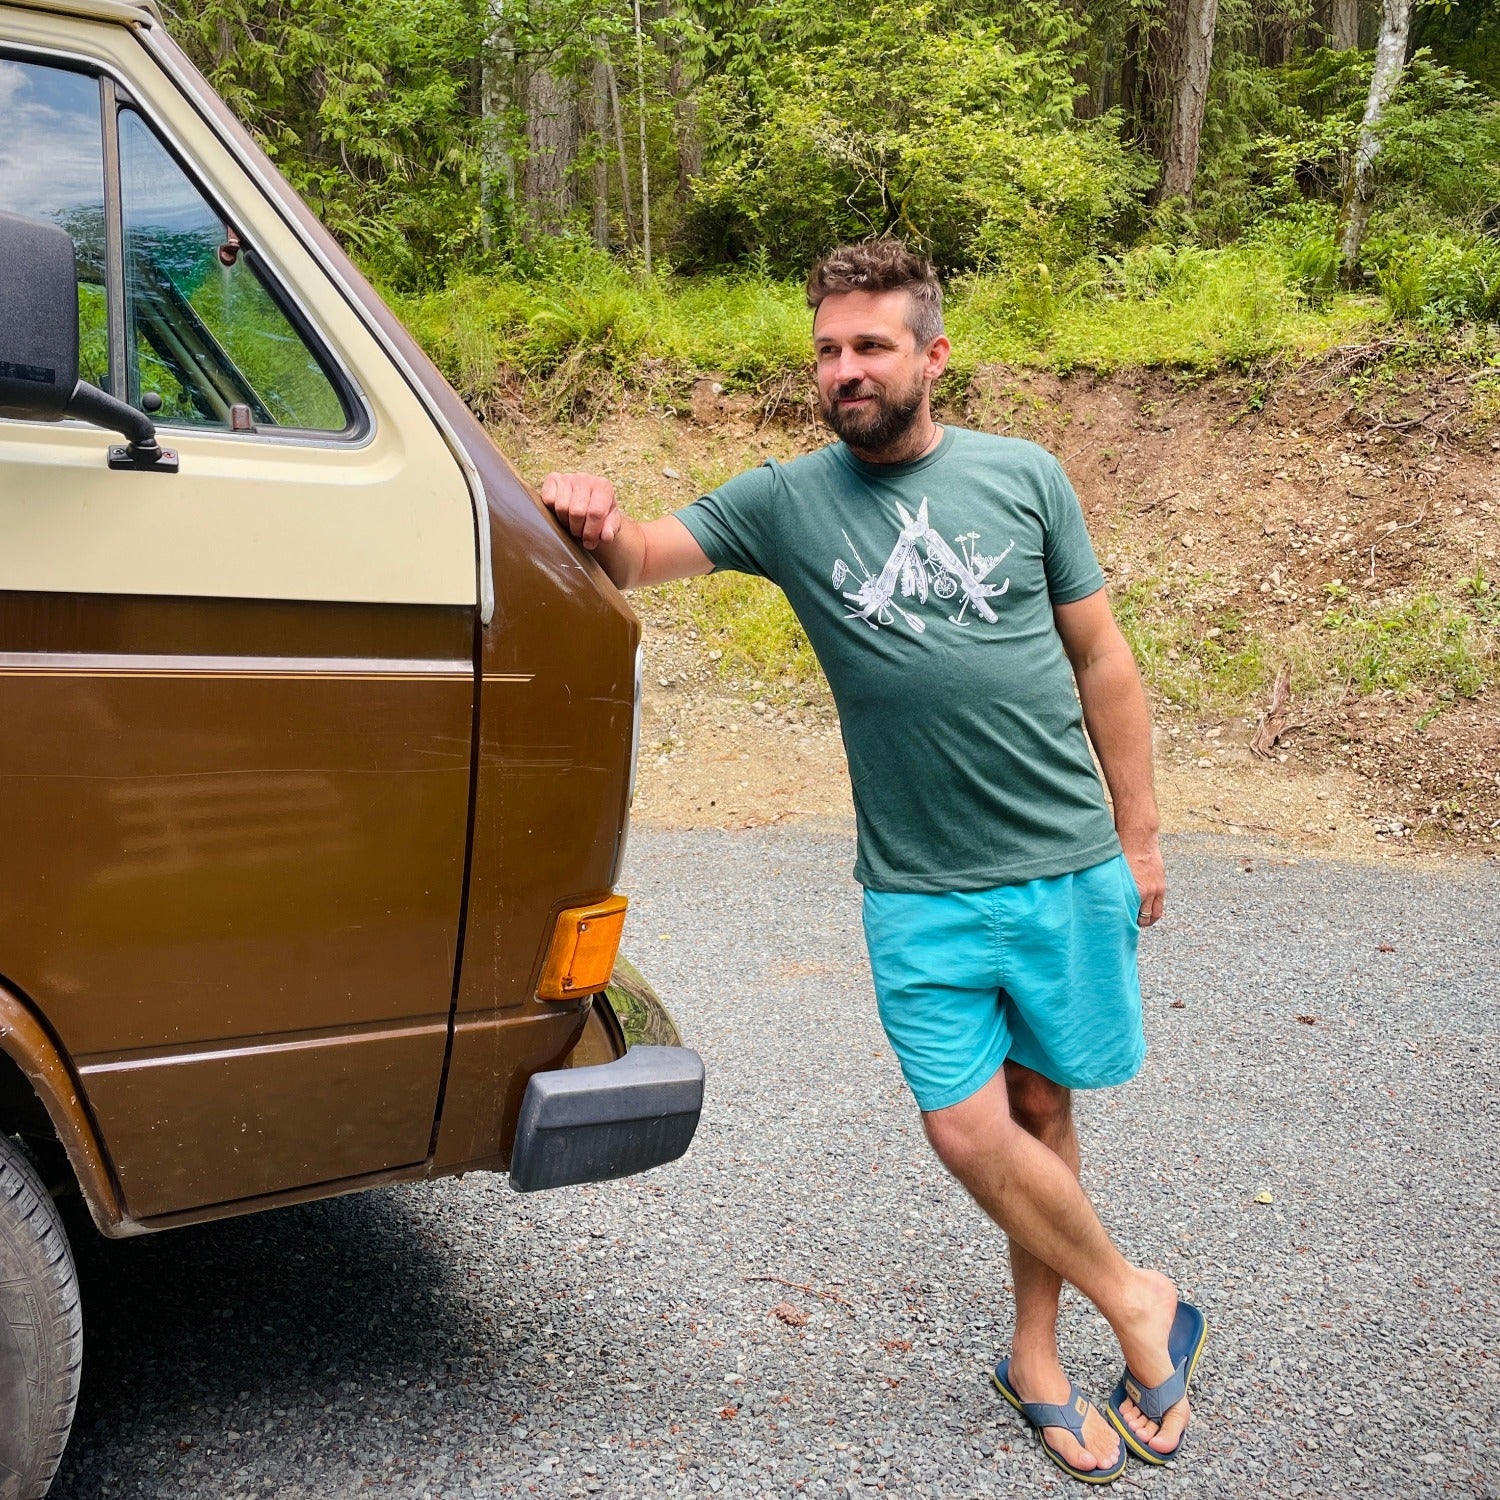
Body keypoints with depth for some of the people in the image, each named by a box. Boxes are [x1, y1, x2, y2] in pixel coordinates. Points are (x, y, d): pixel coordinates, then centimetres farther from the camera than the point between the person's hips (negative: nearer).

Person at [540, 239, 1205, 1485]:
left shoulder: (1024, 477, 2)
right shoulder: (787, 502, 2)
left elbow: (1101, 660, 6)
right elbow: (644, 556, -9)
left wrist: (1139, 833, 6)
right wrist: (599, 525, -33)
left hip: (1069, 868, 0)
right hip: (921, 893, 0)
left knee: (1041, 1110, 10)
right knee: (970, 1130, -2)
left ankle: (1038, 1355, 31)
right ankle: (1135, 1304, 22)